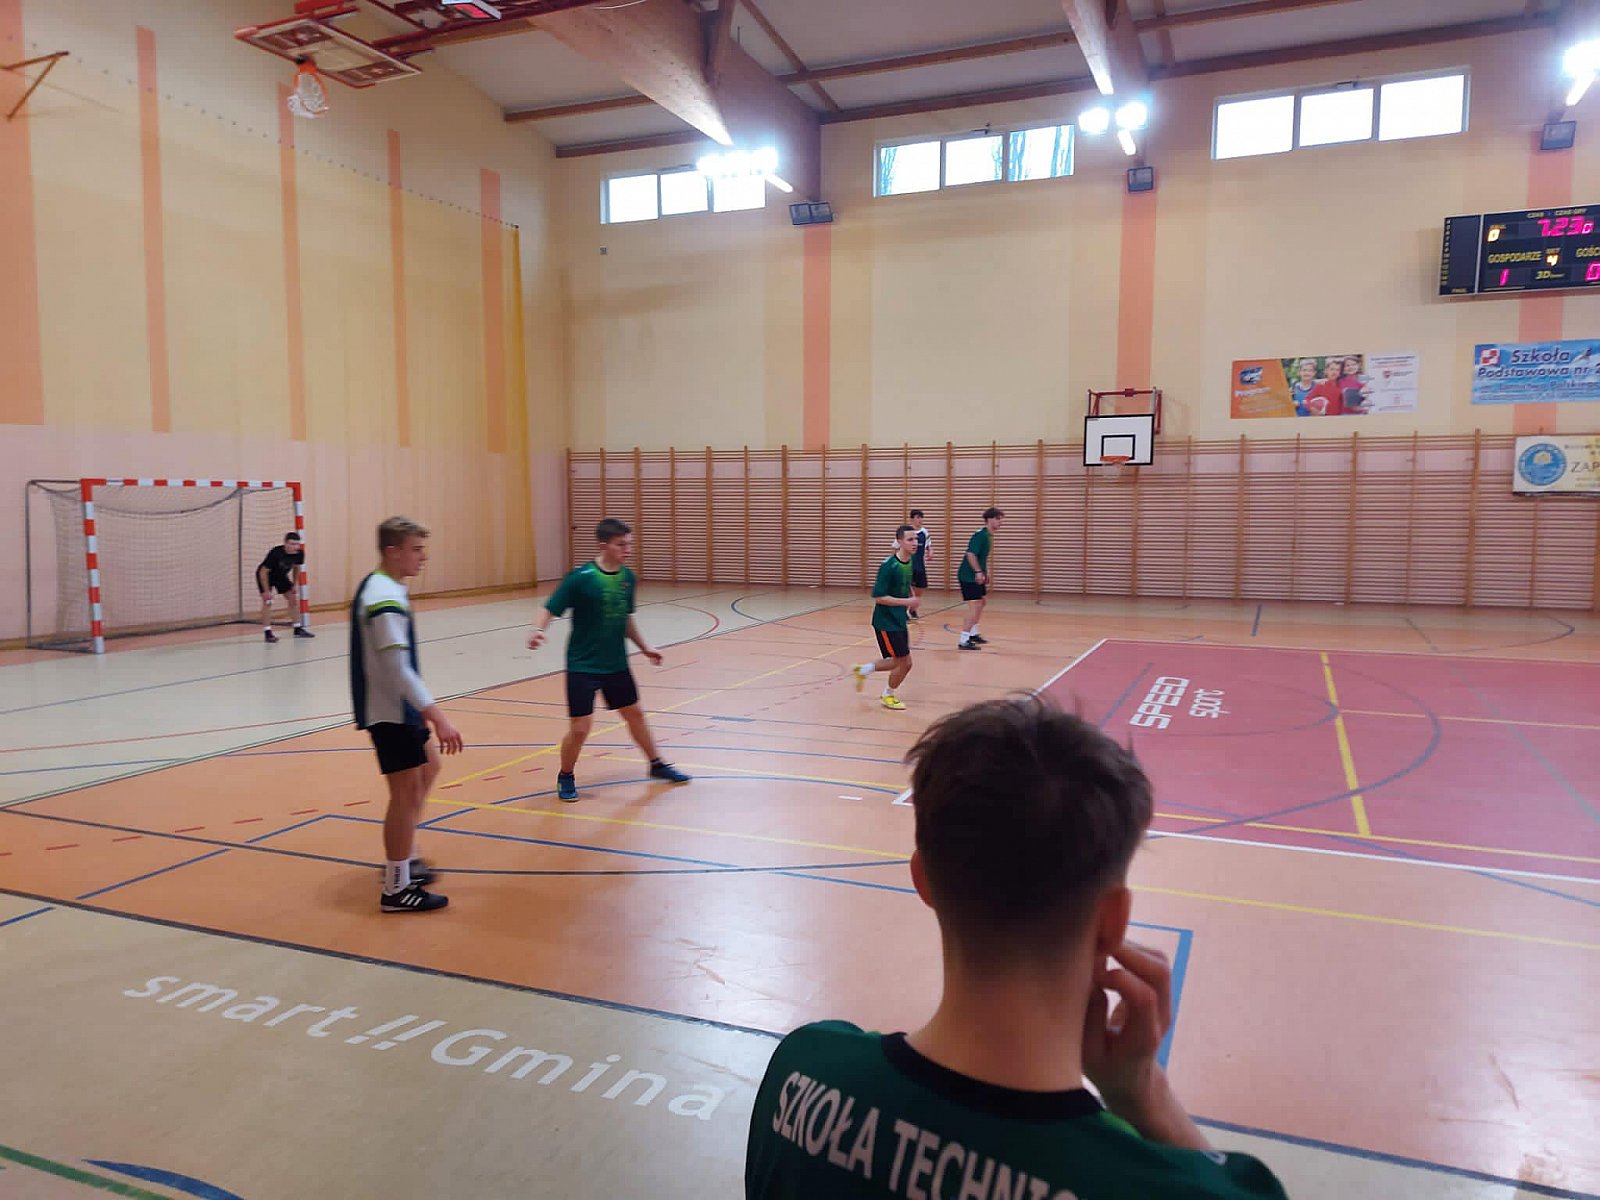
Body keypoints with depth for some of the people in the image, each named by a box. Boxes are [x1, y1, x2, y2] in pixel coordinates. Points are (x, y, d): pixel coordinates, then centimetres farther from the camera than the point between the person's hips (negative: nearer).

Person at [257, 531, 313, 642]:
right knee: (267, 601, -17)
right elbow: (263, 572, -28)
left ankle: (298, 629, 15)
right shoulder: (275, 553, -37)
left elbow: (296, 568, 1)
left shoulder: (299, 553, -22)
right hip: (265, 576, -6)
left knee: (292, 599, 4)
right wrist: (266, 591, -26)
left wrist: (294, 585, 4)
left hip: (281, 576, 6)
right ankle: (267, 632, -15)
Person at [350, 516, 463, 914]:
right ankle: (397, 888, 5)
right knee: (407, 791, -4)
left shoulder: (380, 588, 10)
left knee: (427, 768, 23)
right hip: (389, 712, -11)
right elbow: (398, 668, -28)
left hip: (398, 707, 11)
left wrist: (422, 709, 23)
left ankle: (403, 858, 33)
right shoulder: (386, 599, -22)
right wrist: (437, 716, -30)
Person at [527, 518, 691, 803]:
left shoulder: (628, 577, 0)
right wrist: (538, 630, -33)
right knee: (580, 727, -5)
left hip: (616, 663, 6)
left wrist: (644, 647, 18)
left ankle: (657, 765, 38)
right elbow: (550, 609, -14)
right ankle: (566, 777, 22)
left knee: (634, 713, 18)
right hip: (583, 665, -5)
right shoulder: (581, 578, -18)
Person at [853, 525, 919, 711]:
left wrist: (912, 600, 5)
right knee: (905, 662, -4)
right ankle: (888, 695, 21)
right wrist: (905, 602, -25)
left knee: (899, 662, 14)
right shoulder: (888, 566, -22)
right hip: (885, 621, -8)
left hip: (900, 620, 8)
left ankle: (862, 670, 35)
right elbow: (878, 597, -23)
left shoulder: (911, 562, 3)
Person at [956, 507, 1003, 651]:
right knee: (975, 606, -13)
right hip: (968, 576, -11)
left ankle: (973, 633, 33)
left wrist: (985, 572, 21)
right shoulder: (980, 535, -18)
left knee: (982, 602, 20)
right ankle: (964, 640, -11)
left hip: (976, 576, 11)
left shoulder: (988, 536, 12)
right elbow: (971, 554, -28)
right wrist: (978, 572, -27)